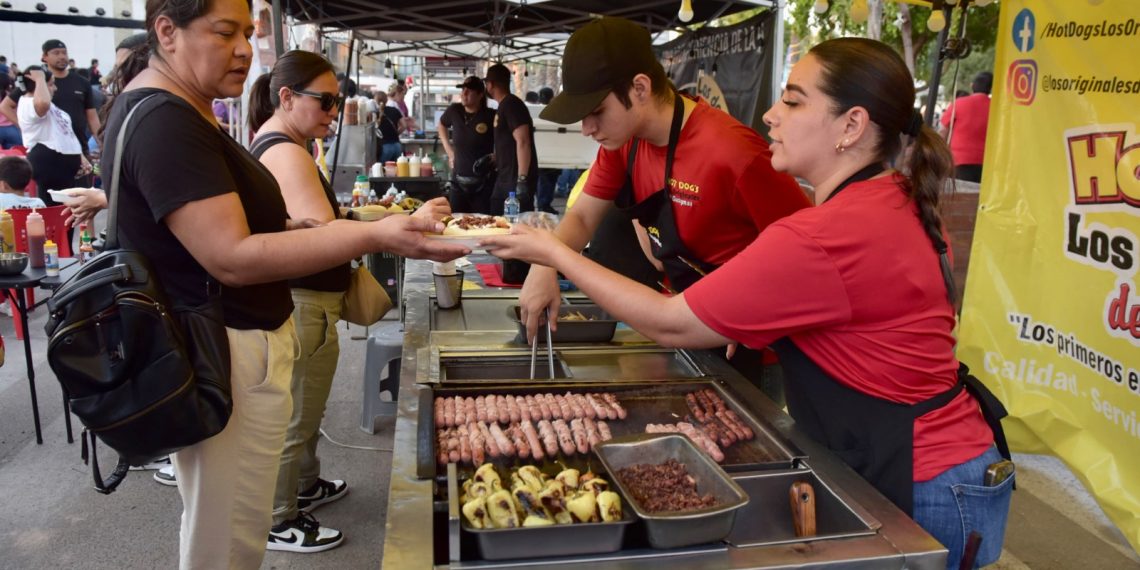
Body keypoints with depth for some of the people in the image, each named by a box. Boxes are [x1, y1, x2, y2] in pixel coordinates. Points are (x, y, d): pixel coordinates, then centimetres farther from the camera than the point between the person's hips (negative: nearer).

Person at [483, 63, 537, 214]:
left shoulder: (512, 105, -13)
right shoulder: (504, 106, 17)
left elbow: (523, 142, -23)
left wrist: (522, 179, -27)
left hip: (516, 179, -10)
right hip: (505, 178, 10)